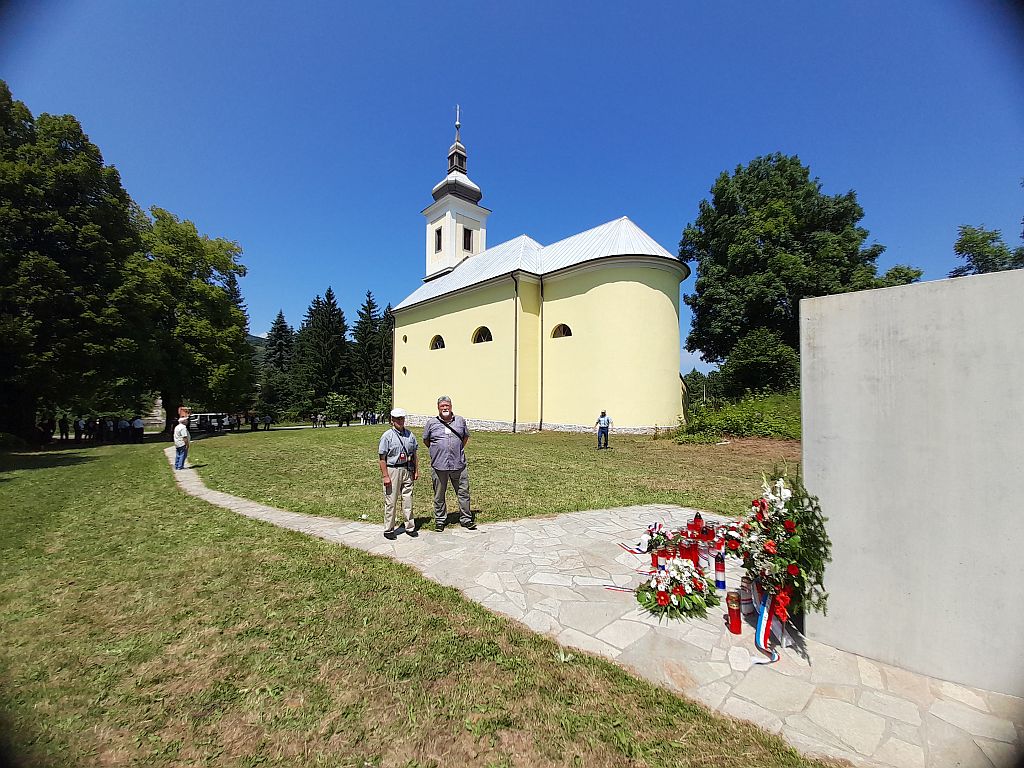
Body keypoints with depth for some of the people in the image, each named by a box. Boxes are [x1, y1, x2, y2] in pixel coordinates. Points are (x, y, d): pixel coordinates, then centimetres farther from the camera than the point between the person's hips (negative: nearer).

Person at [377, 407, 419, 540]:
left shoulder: (410, 435, 9)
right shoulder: (387, 436, -6)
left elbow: (414, 454, 16)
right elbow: (382, 458, -8)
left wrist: (416, 471, 12)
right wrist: (385, 476, -13)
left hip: (407, 470, 5)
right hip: (392, 470, -4)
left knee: (408, 499, 10)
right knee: (391, 501, 1)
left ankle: (410, 527, 21)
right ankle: (388, 530, 14)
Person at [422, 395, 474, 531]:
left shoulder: (460, 421, 6)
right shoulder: (431, 422, 1)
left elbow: (466, 436, 21)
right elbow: (425, 440, 14)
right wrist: (435, 451, 11)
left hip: (459, 464, 1)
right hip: (438, 465, -1)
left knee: (463, 493, 6)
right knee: (439, 495, 9)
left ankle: (466, 519, 19)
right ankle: (440, 520, 25)